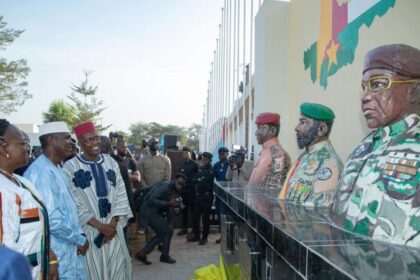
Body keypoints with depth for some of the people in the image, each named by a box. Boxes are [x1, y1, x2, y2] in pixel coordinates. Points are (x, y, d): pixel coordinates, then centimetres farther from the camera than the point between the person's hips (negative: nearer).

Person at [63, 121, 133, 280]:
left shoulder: (110, 162, 6)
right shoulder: (70, 167, -8)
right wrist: (100, 226, -12)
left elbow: (121, 194, 4)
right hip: (89, 230, -3)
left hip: (113, 227, 4)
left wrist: (113, 223, -7)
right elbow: (74, 204, -10)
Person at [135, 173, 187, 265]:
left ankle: (142, 253, 16)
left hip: (154, 211, 9)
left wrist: (174, 204, -8)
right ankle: (165, 256, 15)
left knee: (162, 233, 14)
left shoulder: (174, 190, 8)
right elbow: (151, 200, -28)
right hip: (149, 211, -9)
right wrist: (168, 203, -27)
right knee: (168, 231, -2)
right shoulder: (165, 186, -21)